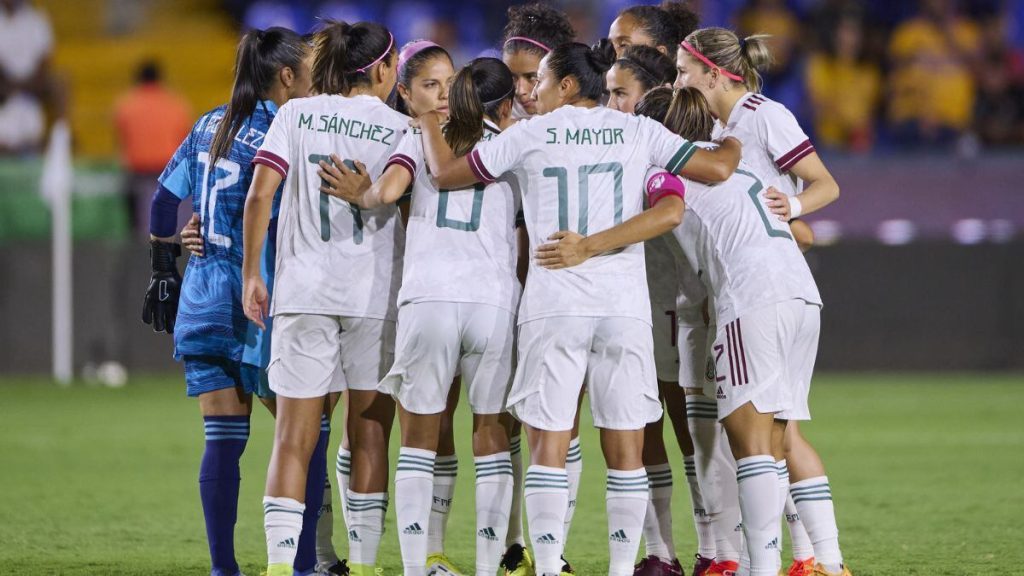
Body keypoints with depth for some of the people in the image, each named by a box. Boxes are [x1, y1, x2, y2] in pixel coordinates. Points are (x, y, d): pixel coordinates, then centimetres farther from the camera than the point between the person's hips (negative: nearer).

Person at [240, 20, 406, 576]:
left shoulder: (296, 114, 4)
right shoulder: (399, 128, 2)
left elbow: (259, 196, -4)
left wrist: (251, 273, 2)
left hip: (303, 293, 1)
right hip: (376, 295, -1)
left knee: (293, 441, 1)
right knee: (369, 438, 9)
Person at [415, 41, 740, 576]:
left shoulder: (530, 135, 4)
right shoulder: (636, 131, 8)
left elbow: (446, 172, 9)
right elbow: (716, 168, 7)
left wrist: (428, 121, 28)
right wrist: (734, 143, 30)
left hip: (554, 305, -2)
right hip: (625, 303, 2)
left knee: (548, 443, 0)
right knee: (625, 447, 5)